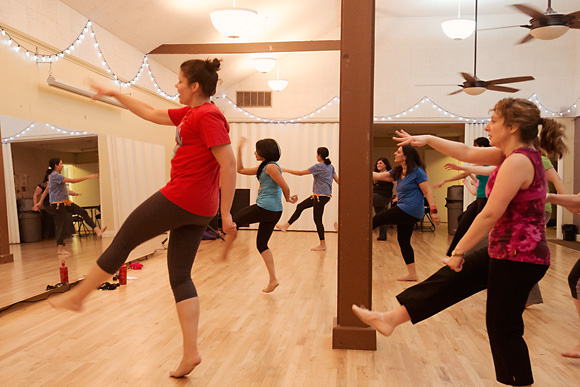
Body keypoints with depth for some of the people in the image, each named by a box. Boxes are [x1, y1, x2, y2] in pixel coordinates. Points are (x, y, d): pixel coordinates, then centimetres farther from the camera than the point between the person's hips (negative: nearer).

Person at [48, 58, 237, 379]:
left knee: (123, 240, 9)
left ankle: (77, 296, 31)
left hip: (180, 198, -10)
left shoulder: (208, 115, -12)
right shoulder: (190, 113, 18)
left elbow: (229, 164, -18)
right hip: (198, 210, 10)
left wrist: (226, 213, -17)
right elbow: (151, 114, 28)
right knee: (179, 275, 10)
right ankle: (190, 353, 10)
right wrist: (115, 94, 32)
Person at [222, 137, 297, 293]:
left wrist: (288, 199, 5)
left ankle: (224, 254, 17)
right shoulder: (262, 167, 19)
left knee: (235, 220, 9)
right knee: (262, 244, 12)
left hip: (265, 208, -10)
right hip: (274, 212, 10)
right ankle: (273, 280, 9)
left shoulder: (271, 167, -11)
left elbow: (285, 187, -14)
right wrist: (239, 149, 23)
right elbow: (241, 170, 23)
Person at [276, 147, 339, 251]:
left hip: (321, 196, -9)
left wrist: (285, 170, -3)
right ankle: (286, 226, 19)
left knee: (317, 219, -3)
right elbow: (337, 180, 9)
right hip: (318, 196, 9)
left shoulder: (319, 166, -13)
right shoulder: (330, 166, 11)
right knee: (300, 207, 13)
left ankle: (322, 245, 4)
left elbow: (301, 173, -11)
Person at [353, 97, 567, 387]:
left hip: (518, 258, -10)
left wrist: (458, 252, -17)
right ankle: (391, 319, 21)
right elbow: (467, 153, 14)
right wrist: (428, 139, 11)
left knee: (503, 328, 5)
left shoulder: (518, 161, -22)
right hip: (503, 252, 10)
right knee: (448, 279, 12)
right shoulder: (514, 154, 7)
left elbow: (490, 215, -24)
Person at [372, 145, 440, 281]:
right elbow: (378, 176, 12)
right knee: (403, 241, 12)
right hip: (406, 213, 9)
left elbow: (428, 192, -11)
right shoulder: (397, 172, 14)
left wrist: (433, 211, -17)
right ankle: (412, 274, 20)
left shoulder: (417, 171, -9)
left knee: (377, 219, -7)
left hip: (410, 210, -9)